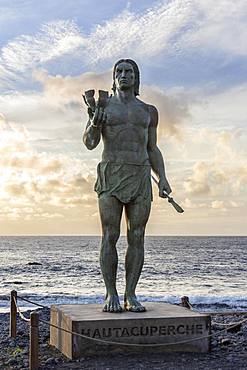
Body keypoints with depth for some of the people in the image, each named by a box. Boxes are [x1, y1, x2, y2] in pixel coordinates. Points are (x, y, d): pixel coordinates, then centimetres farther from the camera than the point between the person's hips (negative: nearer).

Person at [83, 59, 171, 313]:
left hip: (141, 177, 3)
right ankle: (111, 295, -1)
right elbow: (89, 143, 2)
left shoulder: (148, 111, 17)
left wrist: (162, 178, 5)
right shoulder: (102, 105, 9)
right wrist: (95, 124, -19)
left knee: (137, 237, -2)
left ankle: (130, 296, 3)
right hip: (111, 175, -2)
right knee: (110, 236, -7)